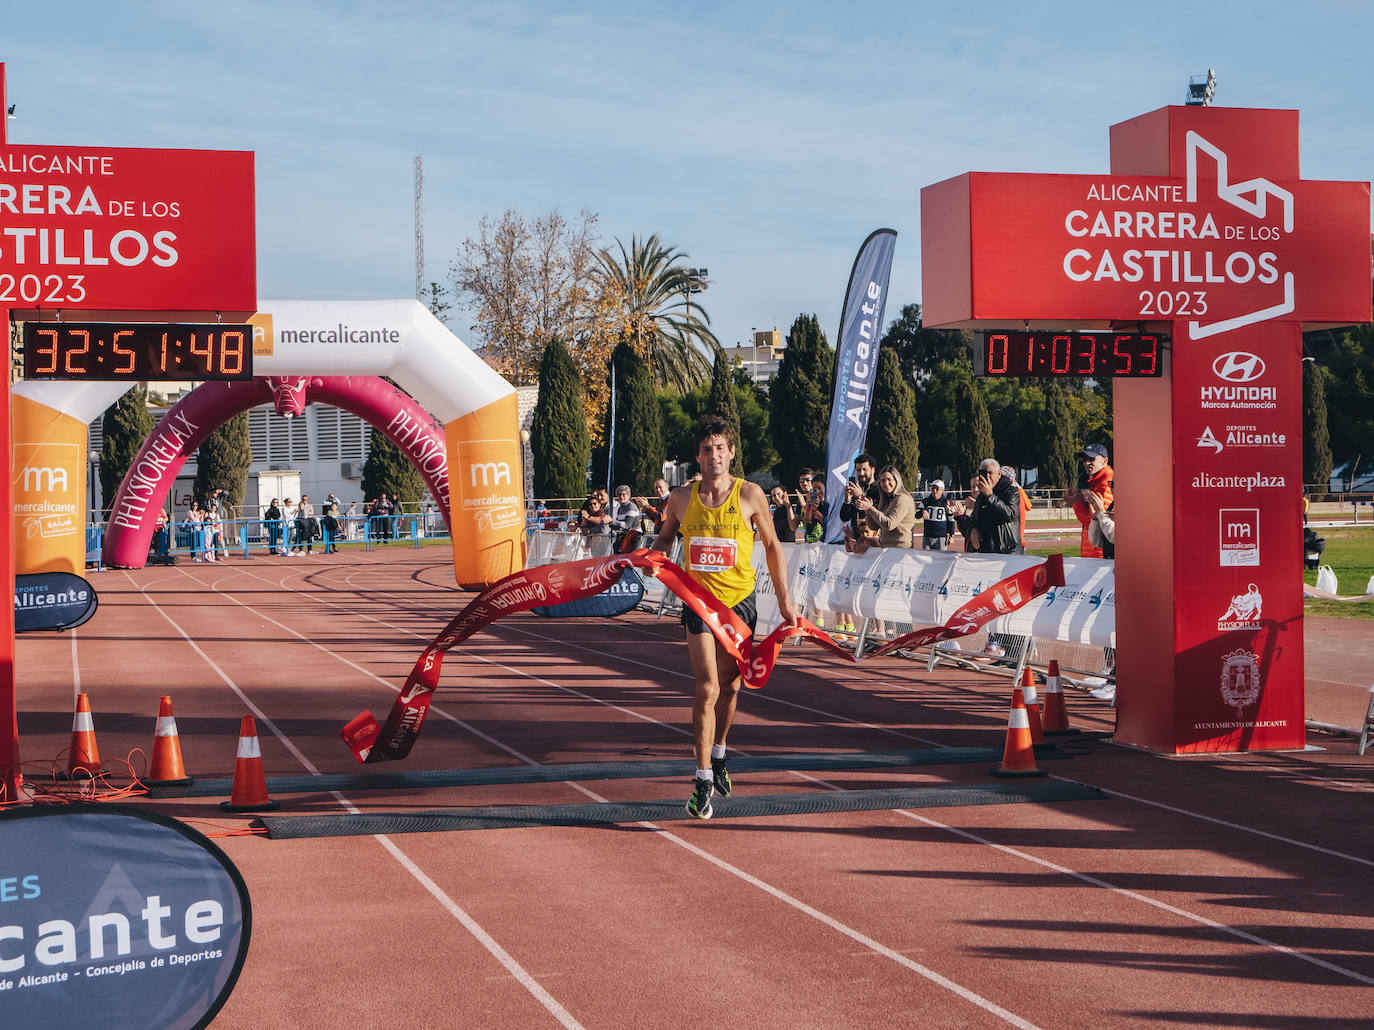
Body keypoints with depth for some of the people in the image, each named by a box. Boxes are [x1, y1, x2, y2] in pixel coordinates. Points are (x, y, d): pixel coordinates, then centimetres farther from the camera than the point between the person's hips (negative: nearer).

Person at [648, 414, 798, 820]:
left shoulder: (750, 495, -4)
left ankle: (718, 755, 37)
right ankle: (703, 780, -8)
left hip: (739, 600, 1)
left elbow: (772, 545, 6)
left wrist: (784, 599, 4)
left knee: (729, 685, 13)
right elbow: (665, 536, 17)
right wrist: (653, 555, -6)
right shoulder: (682, 498, -1)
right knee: (707, 689, -11)